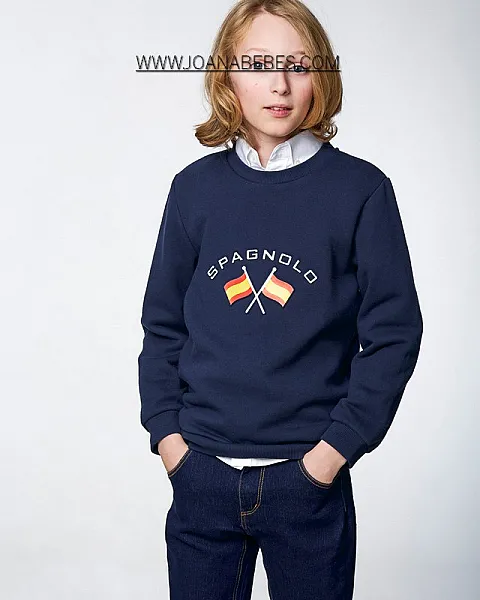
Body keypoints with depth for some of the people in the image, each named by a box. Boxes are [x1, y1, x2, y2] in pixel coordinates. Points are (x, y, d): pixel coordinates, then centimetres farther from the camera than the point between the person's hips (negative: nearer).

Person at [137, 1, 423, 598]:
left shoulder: (361, 189, -5)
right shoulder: (195, 187, 3)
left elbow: (393, 333, -4)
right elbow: (163, 325, 8)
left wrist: (336, 447, -9)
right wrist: (166, 432, -1)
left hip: (310, 480, -2)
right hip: (199, 476, 2)